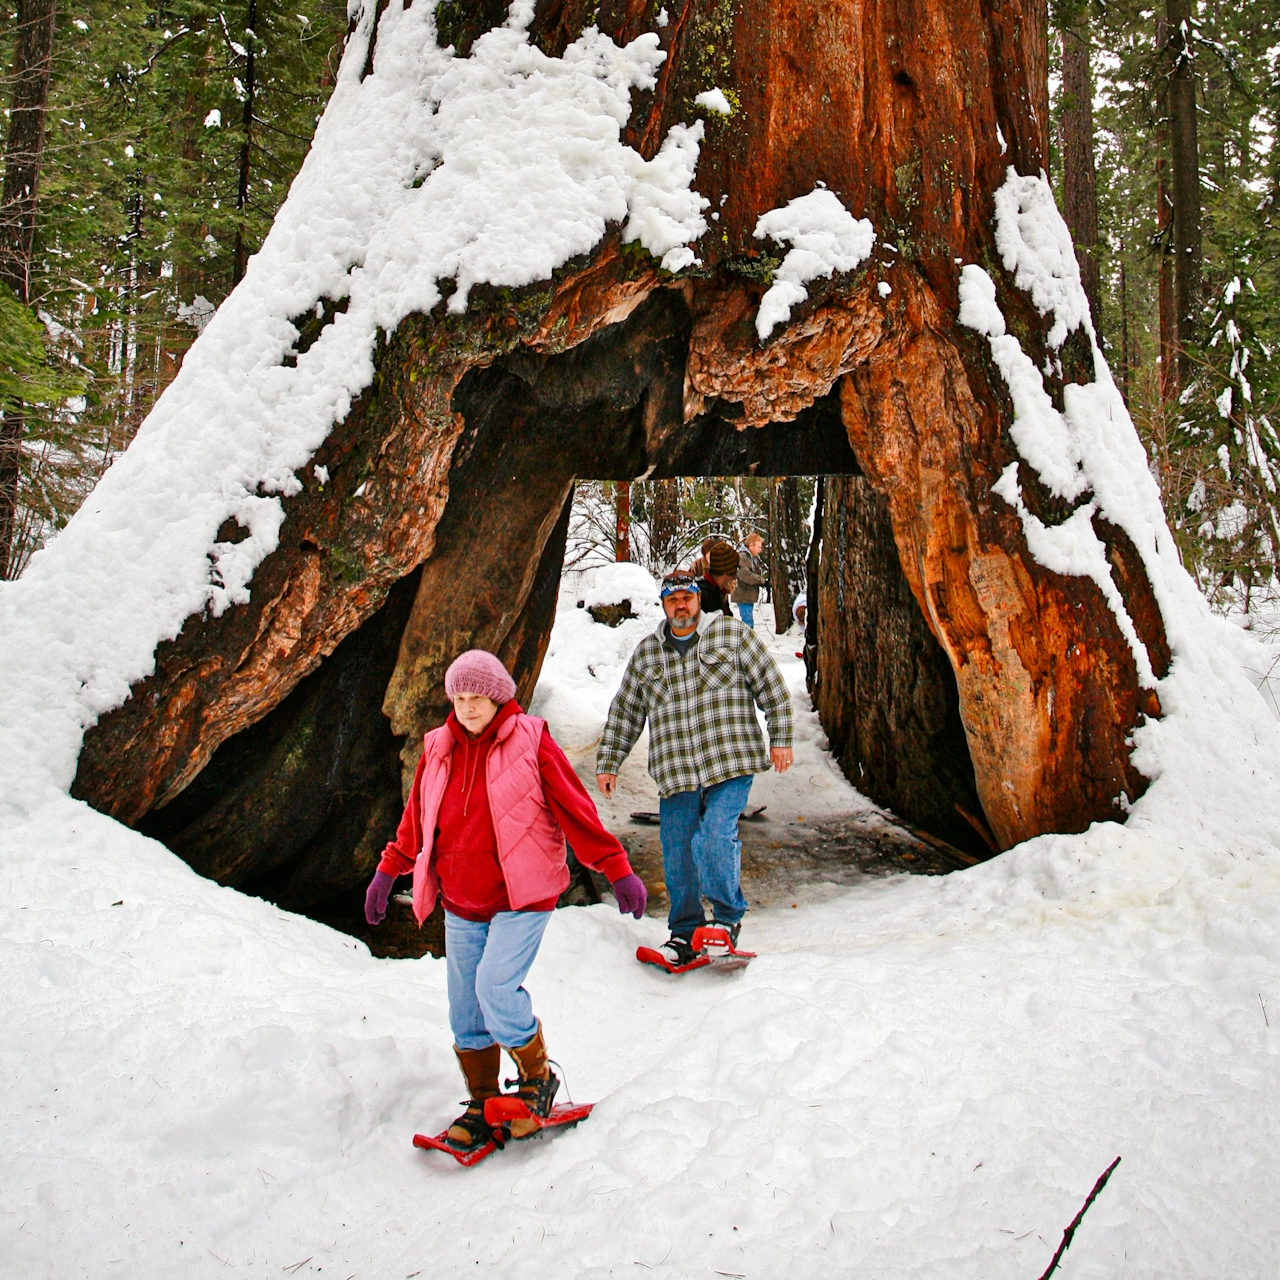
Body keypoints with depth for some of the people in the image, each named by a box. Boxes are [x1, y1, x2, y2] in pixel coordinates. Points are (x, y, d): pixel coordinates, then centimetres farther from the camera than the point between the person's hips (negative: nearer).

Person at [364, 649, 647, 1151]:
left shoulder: (530, 743, -7)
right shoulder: (438, 751, 7)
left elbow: (575, 807, -8)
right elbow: (416, 817, 20)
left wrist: (617, 869, -11)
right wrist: (388, 871, 22)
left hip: (521, 898, -5)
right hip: (460, 904, 5)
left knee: (495, 986, -20)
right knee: (465, 1009, 7)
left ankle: (538, 1077, 5)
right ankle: (481, 1104, 25)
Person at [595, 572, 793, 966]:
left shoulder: (733, 634, 4)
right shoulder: (645, 653, 13)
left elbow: (771, 687, 6)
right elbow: (624, 712, 19)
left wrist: (780, 739, 1)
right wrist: (608, 762, 16)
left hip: (730, 766, -3)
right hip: (675, 772, 4)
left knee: (715, 839, -18)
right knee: (677, 856, 5)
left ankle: (728, 916, 4)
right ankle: (685, 932, 23)